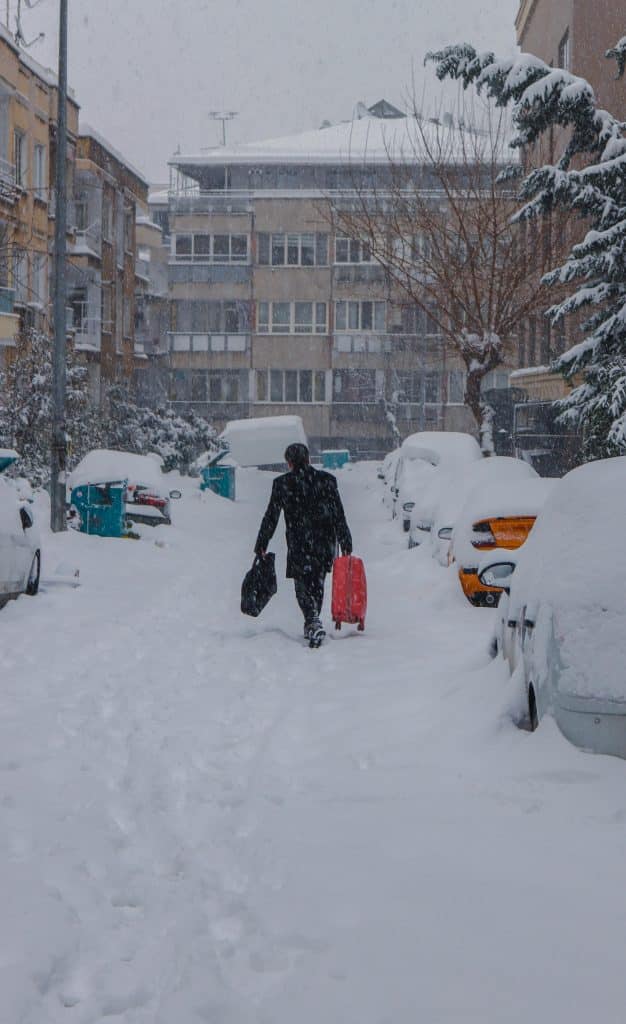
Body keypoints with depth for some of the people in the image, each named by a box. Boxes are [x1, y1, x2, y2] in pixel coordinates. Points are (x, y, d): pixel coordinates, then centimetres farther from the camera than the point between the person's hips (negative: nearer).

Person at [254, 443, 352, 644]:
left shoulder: (282, 484, -4)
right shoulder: (327, 480, 2)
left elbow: (271, 517, -1)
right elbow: (339, 516, 1)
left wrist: (261, 544, 7)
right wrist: (346, 544, 7)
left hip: (299, 545, -3)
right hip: (325, 543, 3)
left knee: (303, 584, 4)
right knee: (318, 582, 18)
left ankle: (313, 622, -17)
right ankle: (312, 624, 26)